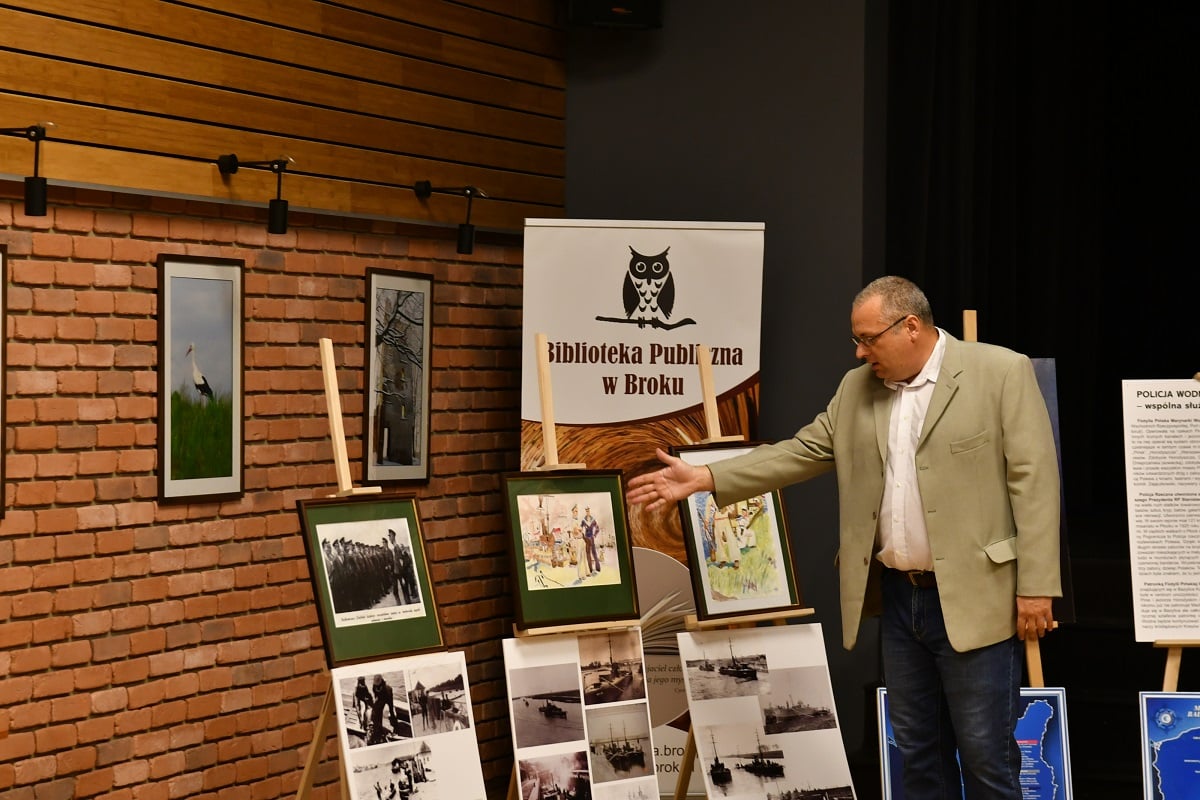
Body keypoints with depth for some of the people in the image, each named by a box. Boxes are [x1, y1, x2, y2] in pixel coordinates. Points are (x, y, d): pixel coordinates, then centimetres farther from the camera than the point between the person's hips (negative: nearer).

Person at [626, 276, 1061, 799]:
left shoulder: (1002, 372, -7)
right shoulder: (857, 388, 11)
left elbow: (1033, 479, -10)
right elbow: (801, 452, 12)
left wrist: (1036, 586, -14)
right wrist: (703, 478, 3)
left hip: (974, 598, -6)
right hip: (899, 596, 6)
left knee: (986, 754, -2)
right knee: (917, 750, 12)